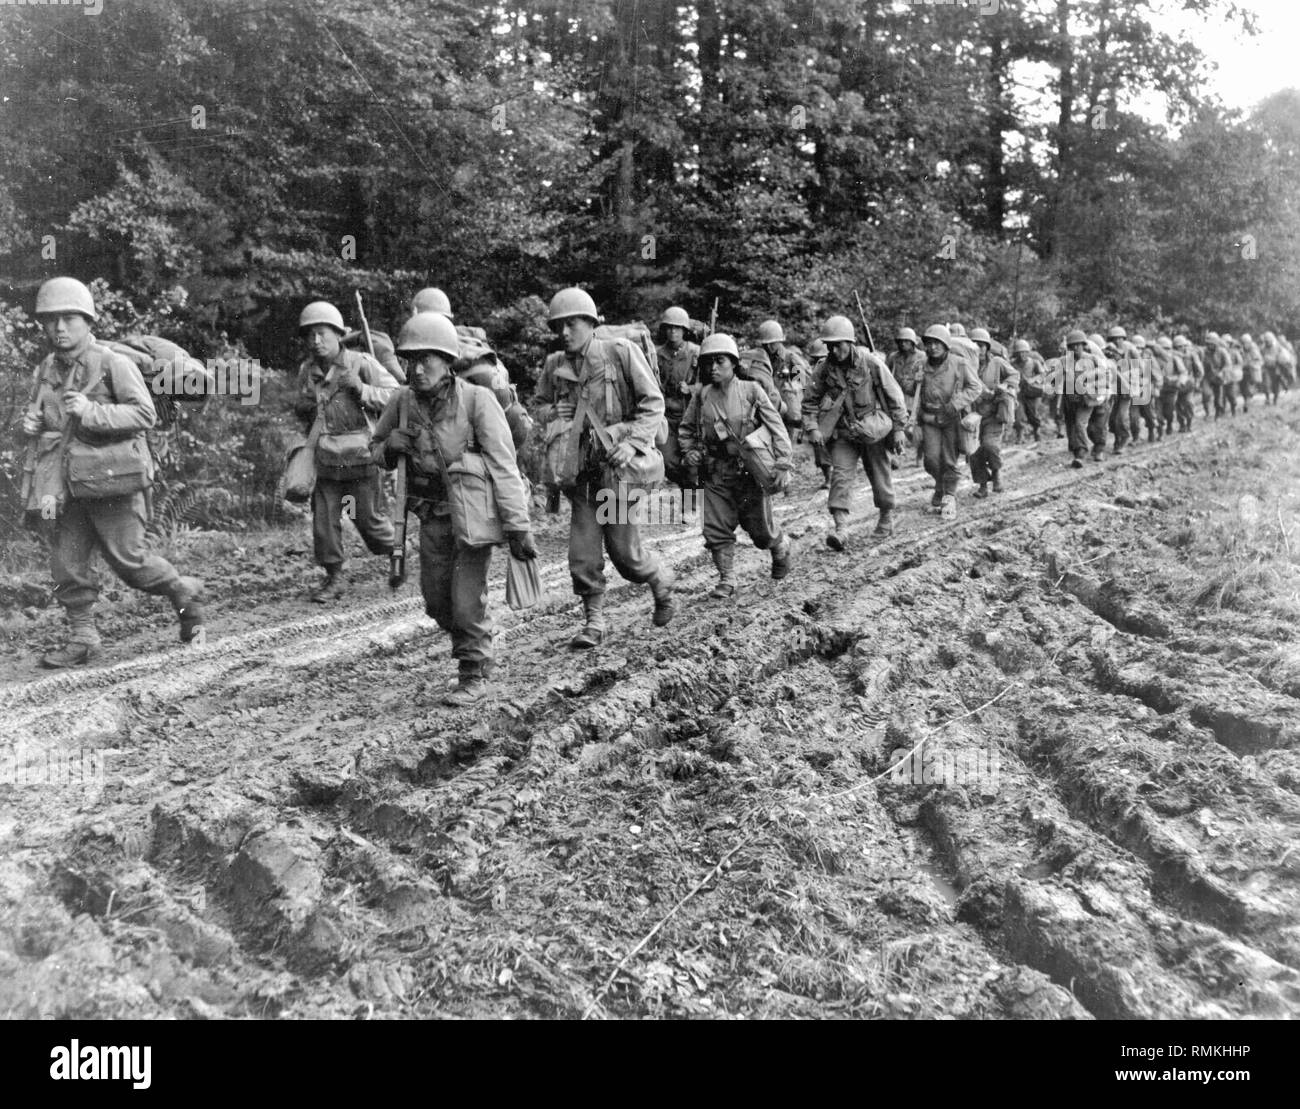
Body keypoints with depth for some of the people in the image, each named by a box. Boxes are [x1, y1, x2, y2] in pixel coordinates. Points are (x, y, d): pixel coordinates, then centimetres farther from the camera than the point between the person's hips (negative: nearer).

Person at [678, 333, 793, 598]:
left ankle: (781, 547, 39)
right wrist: (689, 451, -1)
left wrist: (783, 465, -15)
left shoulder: (751, 390, -7)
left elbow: (776, 427, -8)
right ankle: (726, 580, 10)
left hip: (750, 470, -3)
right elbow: (686, 428, 18)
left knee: (760, 528, 6)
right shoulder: (702, 396, 2)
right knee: (716, 529, -3)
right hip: (716, 474, 3)